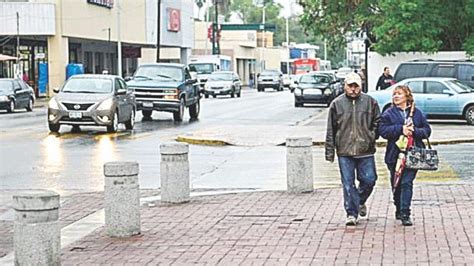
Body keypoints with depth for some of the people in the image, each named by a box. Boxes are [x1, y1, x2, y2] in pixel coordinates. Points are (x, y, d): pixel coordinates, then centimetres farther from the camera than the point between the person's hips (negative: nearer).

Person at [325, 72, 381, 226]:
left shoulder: (369, 102, 4)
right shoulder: (337, 104, 2)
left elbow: (377, 122, 15)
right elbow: (330, 130, 4)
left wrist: (373, 136, -1)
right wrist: (329, 152, 2)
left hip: (365, 151, 1)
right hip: (344, 151, -1)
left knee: (369, 180, 3)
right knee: (348, 184, 0)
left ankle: (360, 202, 32)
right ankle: (352, 213, 8)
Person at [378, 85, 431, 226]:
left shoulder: (417, 113, 8)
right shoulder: (388, 114, 4)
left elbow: (427, 130, 7)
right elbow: (382, 130, -8)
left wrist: (414, 131, -12)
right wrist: (401, 129, -17)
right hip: (394, 154, 1)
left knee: (407, 183, -10)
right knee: (396, 184, 11)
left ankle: (405, 214, -11)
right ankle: (399, 209, 30)